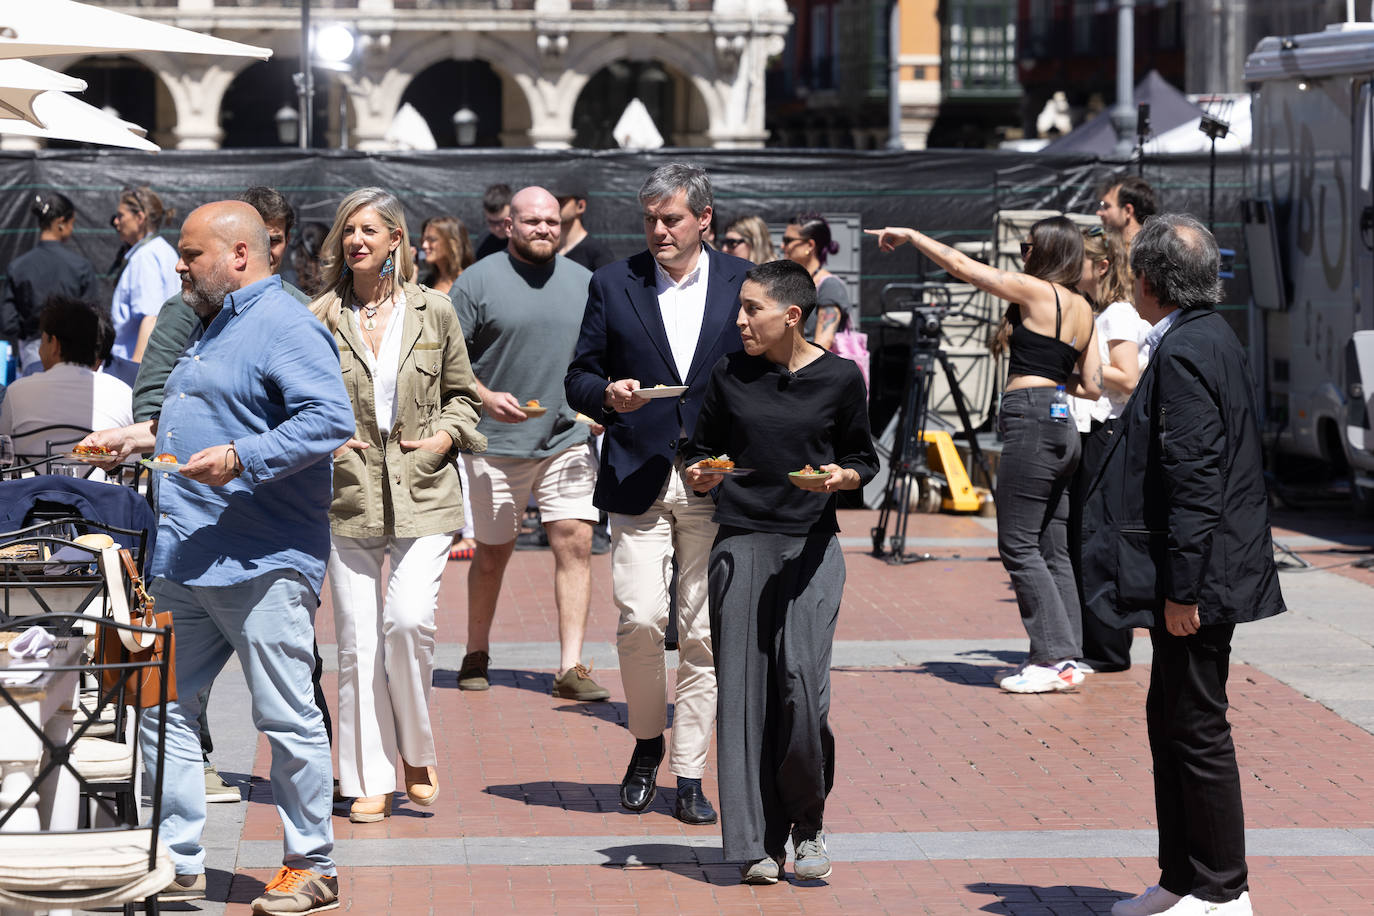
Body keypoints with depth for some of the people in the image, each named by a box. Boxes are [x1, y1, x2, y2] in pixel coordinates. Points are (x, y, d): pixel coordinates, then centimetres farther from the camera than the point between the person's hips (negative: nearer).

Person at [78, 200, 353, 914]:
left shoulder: (286, 327, -10)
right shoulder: (213, 327, 21)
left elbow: (331, 420, -22)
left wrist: (241, 460, -25)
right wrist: (146, 436, 19)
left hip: (262, 568, -10)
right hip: (183, 562, 10)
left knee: (287, 720, -2)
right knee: (165, 708, 8)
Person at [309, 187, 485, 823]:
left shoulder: (433, 312, 5)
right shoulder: (321, 318, 3)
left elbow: (462, 393, 16)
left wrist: (446, 435, -2)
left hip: (423, 496, -1)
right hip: (349, 498, 1)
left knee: (409, 621, -16)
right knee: (357, 640, 1)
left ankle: (417, 753, 8)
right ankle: (371, 782, 11)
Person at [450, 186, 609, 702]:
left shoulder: (583, 282, 10)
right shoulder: (479, 282, -2)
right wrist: (485, 397, -18)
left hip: (569, 440, 2)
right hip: (498, 444, -2)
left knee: (575, 545, -9)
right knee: (492, 553, 8)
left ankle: (571, 668, -9)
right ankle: (477, 655, 27)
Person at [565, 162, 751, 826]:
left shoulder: (743, 283, 6)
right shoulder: (612, 284, 7)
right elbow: (578, 378, 9)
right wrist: (607, 394, -13)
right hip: (637, 479, 0)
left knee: (703, 632, 0)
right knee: (640, 621, -10)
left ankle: (689, 775, 8)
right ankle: (647, 743, 15)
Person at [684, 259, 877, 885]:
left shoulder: (840, 377, 1)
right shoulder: (730, 376, 5)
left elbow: (864, 457, 11)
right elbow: (702, 451, 15)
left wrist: (841, 477, -10)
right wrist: (700, 476, -7)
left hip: (811, 546, -2)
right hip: (741, 544, 2)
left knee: (802, 682, -13)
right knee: (743, 688, -3)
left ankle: (807, 823, 8)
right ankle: (756, 841, 4)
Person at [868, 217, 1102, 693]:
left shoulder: (1035, 291, -7)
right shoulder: (1083, 309, 14)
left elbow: (961, 265, -2)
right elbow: (1092, 385, 16)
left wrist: (910, 235, 9)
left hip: (1032, 420, -9)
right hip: (1063, 425, 9)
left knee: (1018, 545, -5)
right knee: (1052, 550, 10)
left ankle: (1055, 657, -7)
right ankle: (1065, 657, 9)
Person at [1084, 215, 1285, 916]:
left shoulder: (1184, 351, -18)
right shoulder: (1211, 338, 13)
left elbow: (1195, 479, -23)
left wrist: (1182, 589, -22)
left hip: (1196, 576, -10)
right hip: (1192, 574, 10)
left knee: (1197, 732, -2)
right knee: (1171, 723, 16)